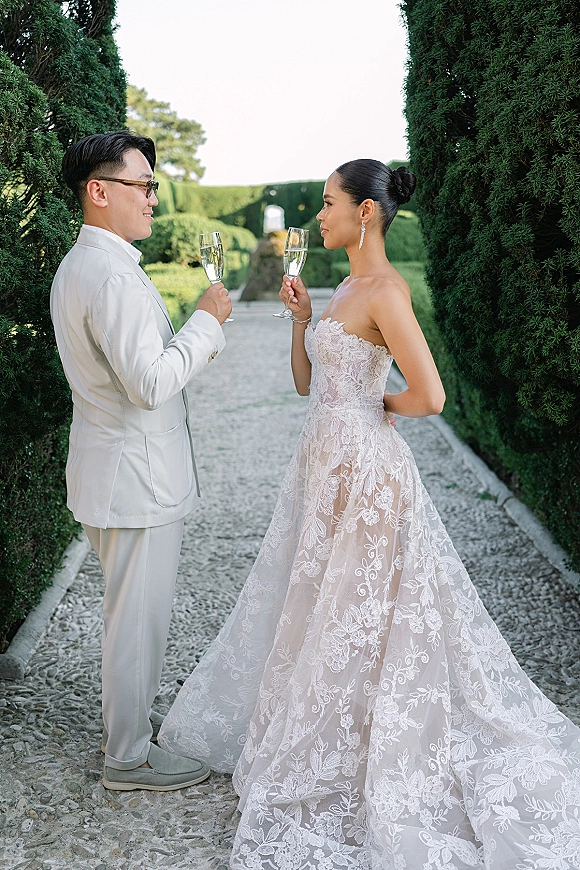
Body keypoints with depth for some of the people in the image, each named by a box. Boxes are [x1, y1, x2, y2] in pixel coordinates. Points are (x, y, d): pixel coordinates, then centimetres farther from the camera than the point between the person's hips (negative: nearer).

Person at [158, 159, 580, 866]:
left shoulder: (385, 290, -17)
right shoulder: (348, 287, 12)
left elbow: (428, 396, -24)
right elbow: (306, 380, 16)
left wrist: (379, 405, -6)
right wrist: (301, 314, 5)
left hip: (362, 470, -10)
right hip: (325, 463, 10)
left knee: (351, 614, 4)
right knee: (315, 607, 20)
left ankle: (346, 762, 22)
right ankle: (317, 734, 38)